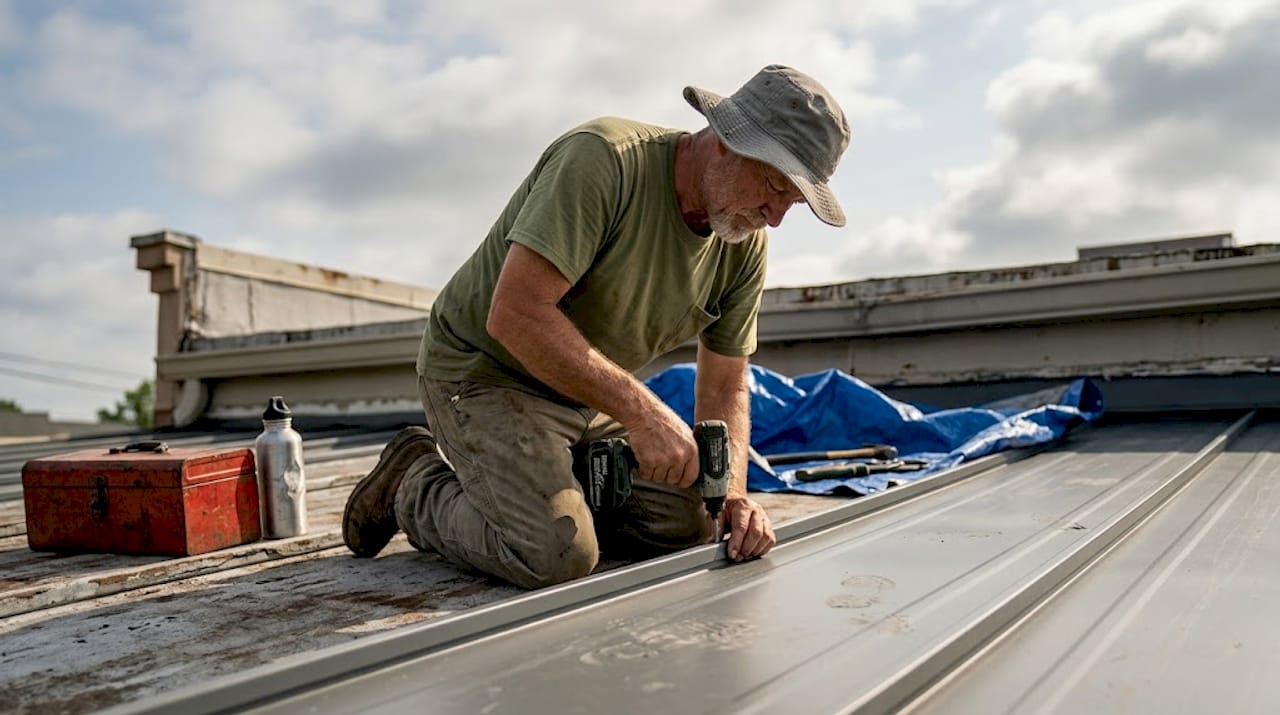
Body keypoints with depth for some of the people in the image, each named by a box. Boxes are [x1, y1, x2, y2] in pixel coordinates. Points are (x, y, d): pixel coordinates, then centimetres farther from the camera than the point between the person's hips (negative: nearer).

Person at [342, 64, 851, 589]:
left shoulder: (745, 248, -4)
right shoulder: (602, 158, -27)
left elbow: (724, 389, 3)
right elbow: (514, 314, -34)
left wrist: (734, 492, -14)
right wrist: (640, 411, -35)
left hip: (587, 398, 7)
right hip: (484, 374, -7)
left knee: (687, 525, 0)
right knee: (559, 556, -23)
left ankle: (534, 491, 17)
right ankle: (418, 488, 4)